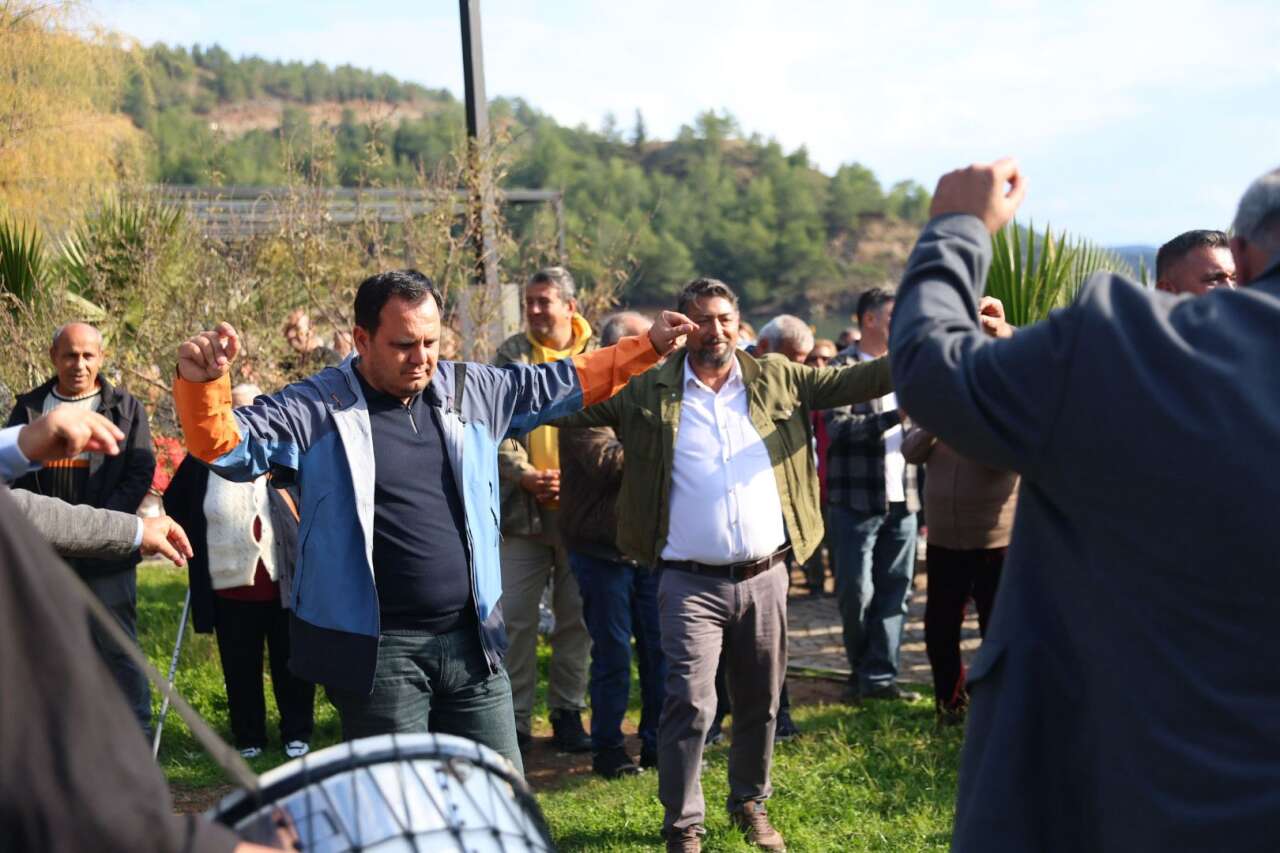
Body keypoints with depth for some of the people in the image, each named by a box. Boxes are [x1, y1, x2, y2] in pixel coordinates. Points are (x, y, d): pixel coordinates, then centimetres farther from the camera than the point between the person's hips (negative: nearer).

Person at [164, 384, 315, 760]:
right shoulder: (204, 458, 5)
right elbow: (174, 503, 18)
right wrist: (194, 542, 11)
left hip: (286, 584, -1)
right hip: (230, 586, 1)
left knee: (291, 664, 7)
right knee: (241, 669, 9)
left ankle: (297, 733, 19)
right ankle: (248, 737, 20)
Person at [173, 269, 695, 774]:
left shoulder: (472, 391, 9)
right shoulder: (317, 409, -6)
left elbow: (562, 382, 21)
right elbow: (226, 444, -15)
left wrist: (648, 347, 21)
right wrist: (201, 383, -36)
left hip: (472, 642, 5)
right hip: (375, 653, -5)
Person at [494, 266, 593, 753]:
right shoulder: (511, 356, 4)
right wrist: (525, 475, -14)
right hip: (523, 508, 0)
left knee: (575, 618, 8)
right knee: (515, 617, 1)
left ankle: (567, 713, 19)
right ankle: (515, 717, 10)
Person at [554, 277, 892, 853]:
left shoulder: (776, 379, 6)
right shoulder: (649, 391, 0)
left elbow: (847, 383, 5)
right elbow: (573, 405, 2)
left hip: (765, 577, 3)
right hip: (691, 583, -3)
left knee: (760, 703, 15)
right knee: (691, 704, -8)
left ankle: (750, 801, 36)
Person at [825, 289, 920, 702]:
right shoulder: (843, 368, -5)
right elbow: (839, 427, -18)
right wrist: (897, 416, -24)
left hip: (902, 499, 5)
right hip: (857, 498, -5)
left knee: (895, 590, 4)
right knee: (856, 591, -1)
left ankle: (879, 676, 9)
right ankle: (862, 668, 19)